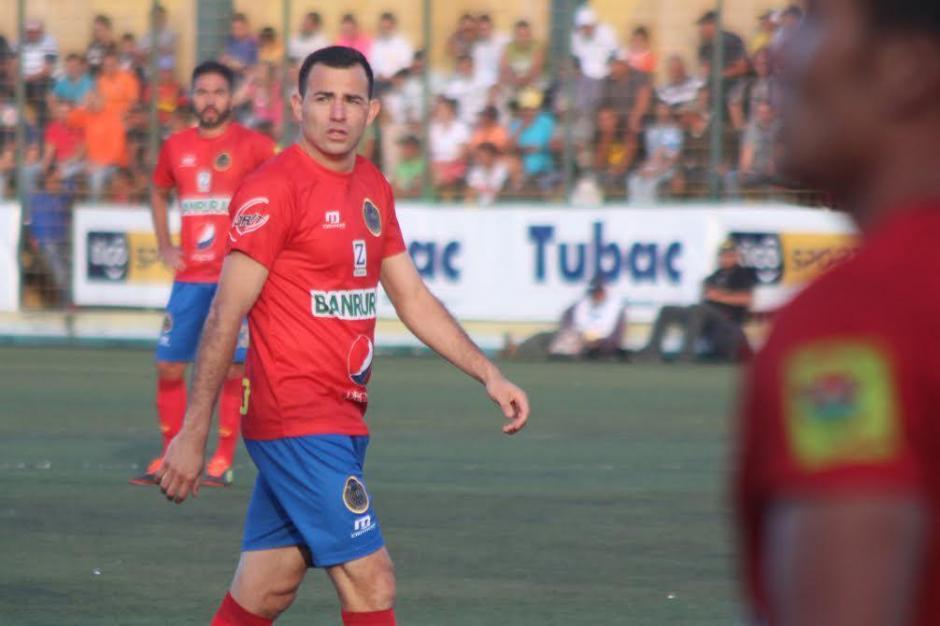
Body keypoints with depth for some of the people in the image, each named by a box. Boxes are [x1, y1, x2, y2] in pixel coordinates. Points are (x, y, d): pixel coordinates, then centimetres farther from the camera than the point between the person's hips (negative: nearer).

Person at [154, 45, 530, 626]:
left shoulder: (373, 188, 14)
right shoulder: (275, 189, -12)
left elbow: (413, 299, 22)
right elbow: (227, 315, -13)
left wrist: (490, 375, 15)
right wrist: (194, 432, -14)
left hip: (343, 420, 8)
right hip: (297, 420, -8)